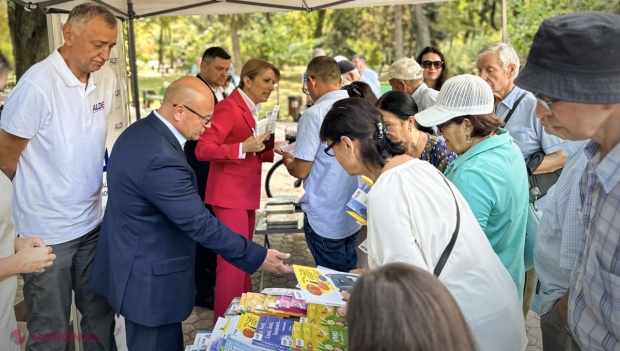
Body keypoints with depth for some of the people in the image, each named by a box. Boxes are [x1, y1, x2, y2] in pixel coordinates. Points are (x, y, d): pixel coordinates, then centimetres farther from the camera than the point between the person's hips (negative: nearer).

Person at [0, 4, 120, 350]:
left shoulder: (107, 79, 0)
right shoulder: (38, 84, -20)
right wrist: (42, 193, 4)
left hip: (93, 223, 6)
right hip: (48, 232, -5)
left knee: (101, 315, 17)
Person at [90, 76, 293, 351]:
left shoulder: (139, 131, 2)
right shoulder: (161, 158, -30)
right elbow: (199, 223, -27)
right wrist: (258, 256, -19)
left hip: (134, 265, 10)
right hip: (150, 277, -10)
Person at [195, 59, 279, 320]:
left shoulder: (252, 110, 14)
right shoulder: (229, 107, -14)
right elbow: (203, 149, -21)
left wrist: (269, 150, 2)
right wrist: (243, 148, -31)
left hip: (247, 192, 9)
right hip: (230, 194, -9)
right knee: (233, 260, -7)